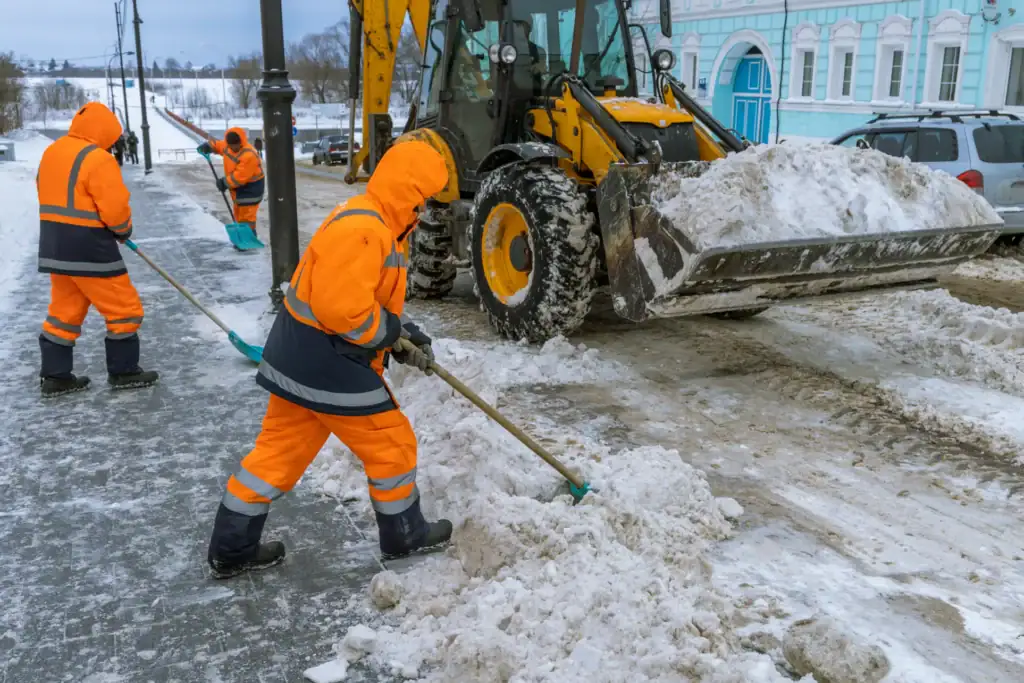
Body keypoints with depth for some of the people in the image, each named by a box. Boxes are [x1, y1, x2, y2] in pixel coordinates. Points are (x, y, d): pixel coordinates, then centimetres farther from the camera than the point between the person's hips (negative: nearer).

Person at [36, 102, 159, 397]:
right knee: (123, 307, 4)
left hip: (55, 245, 9)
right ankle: (123, 371, 11)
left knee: (64, 310, 15)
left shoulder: (51, 152, 11)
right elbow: (115, 209, -18)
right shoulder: (98, 159, -16)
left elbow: (54, 196, 17)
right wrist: (124, 229, 1)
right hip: (88, 249, -9)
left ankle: (54, 376, 19)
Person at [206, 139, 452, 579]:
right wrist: (393, 333, -14)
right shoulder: (362, 229, -22)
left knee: (280, 451, 15)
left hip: (301, 360, 10)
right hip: (328, 366, -10)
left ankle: (231, 550, 24)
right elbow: (342, 307, -29)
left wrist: (402, 336, 8)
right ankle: (405, 536, 26)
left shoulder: (378, 227, 14)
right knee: (391, 445, 7)